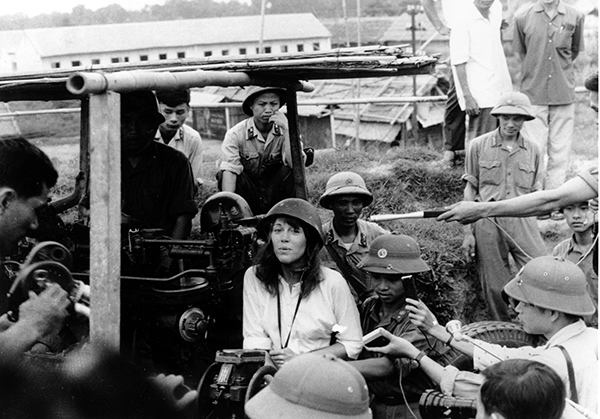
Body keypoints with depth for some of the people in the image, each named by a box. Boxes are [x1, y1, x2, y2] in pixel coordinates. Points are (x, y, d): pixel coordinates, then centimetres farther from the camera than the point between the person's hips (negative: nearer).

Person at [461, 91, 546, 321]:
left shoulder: (532, 150, 9)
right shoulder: (478, 146, 3)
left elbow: (534, 193, 17)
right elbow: (470, 190, 6)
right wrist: (468, 232, 2)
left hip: (523, 222, 1)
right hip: (488, 223, -1)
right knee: (495, 287, 3)